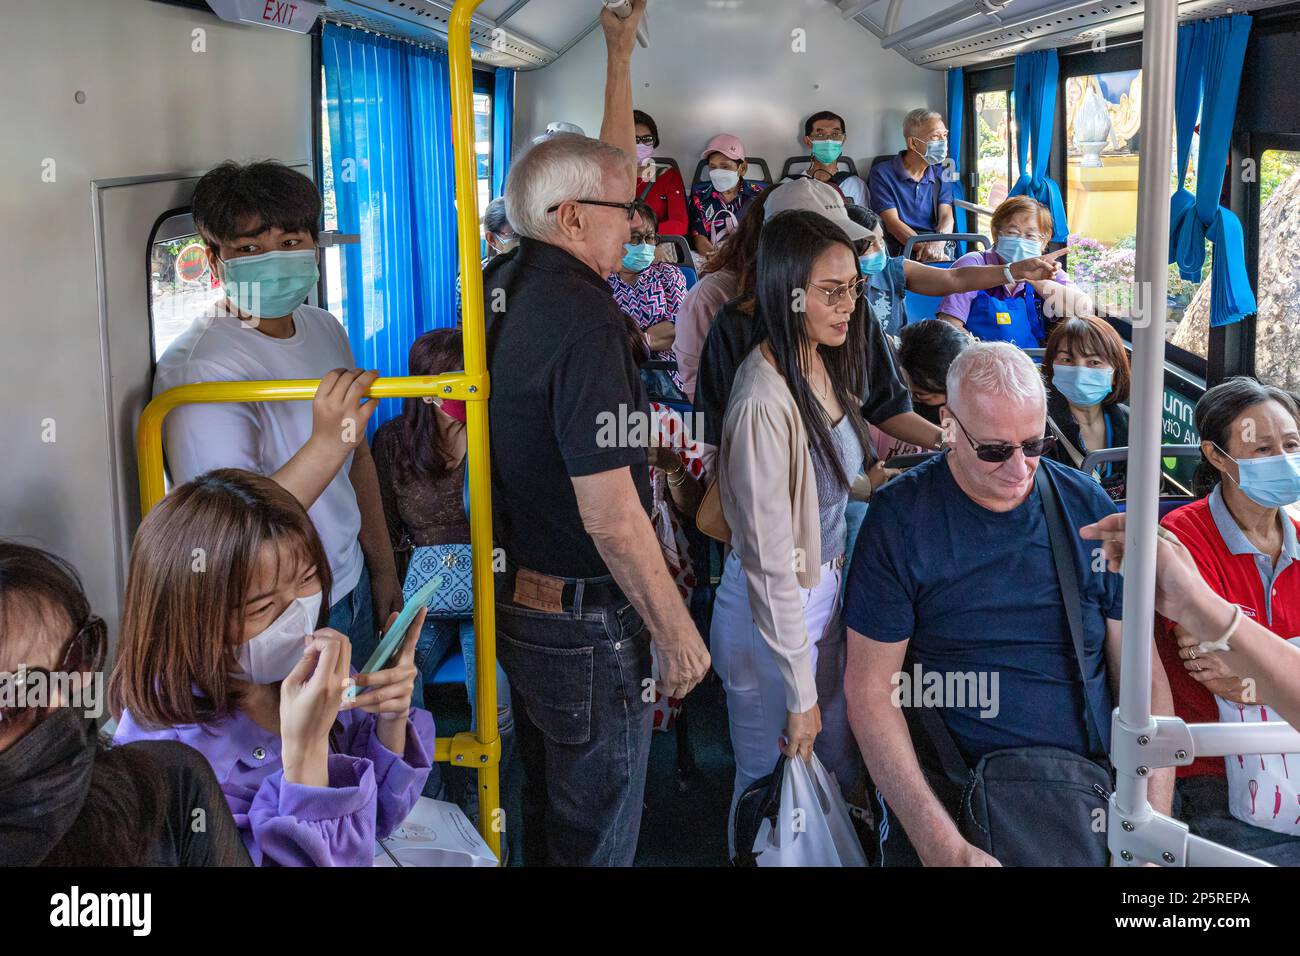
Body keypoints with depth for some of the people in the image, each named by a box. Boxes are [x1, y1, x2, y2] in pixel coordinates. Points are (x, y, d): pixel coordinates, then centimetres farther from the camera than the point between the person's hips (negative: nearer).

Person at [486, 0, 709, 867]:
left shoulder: (515, 288, 3)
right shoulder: (584, 322, -24)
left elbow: (606, 167, 19)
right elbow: (611, 517, -25)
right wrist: (677, 632, -15)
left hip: (519, 602, 9)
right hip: (588, 628, -9)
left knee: (549, 812, 25)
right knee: (596, 838, 9)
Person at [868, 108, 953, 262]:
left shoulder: (941, 174, 18)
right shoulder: (882, 174, 2)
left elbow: (946, 216, 5)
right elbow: (892, 223, -6)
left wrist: (937, 243, -19)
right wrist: (926, 249, -20)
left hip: (941, 251, 4)